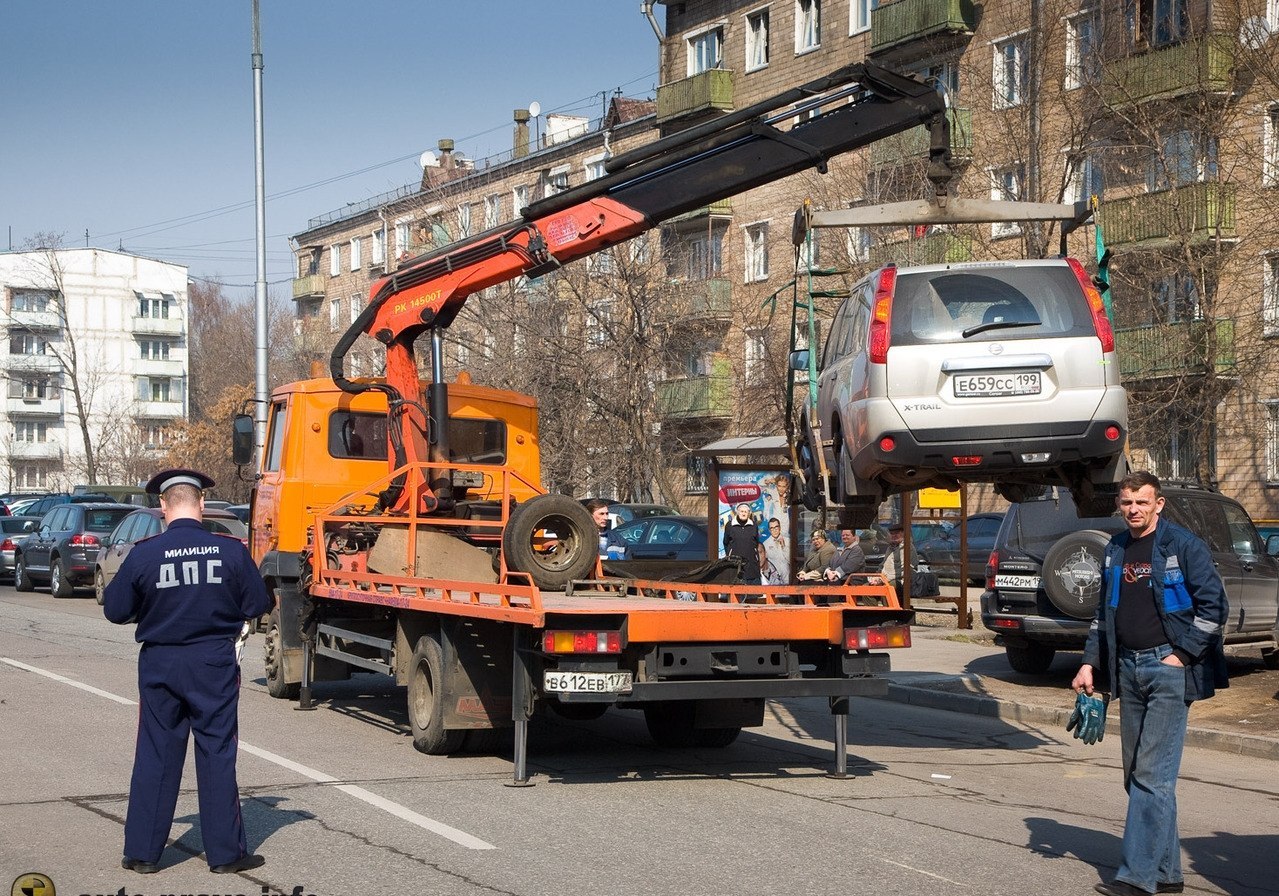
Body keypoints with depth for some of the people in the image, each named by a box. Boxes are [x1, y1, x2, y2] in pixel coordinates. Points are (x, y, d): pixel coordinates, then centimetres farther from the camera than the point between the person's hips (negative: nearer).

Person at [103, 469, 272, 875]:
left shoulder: (143, 554, -8)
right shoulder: (230, 550, -8)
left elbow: (116, 610, -2)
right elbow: (257, 605, -1)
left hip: (160, 663, 1)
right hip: (214, 662, -1)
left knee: (155, 755, 10)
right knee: (216, 754, 7)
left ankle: (142, 851, 14)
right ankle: (225, 852, 11)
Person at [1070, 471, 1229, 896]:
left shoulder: (1183, 545, -6)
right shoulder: (1115, 551, 14)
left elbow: (1213, 605, -7)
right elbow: (1103, 613, 22)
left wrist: (1181, 655, -11)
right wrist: (1089, 663, 14)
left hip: (1168, 667, -7)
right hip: (1128, 668, 7)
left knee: (1152, 774, -11)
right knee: (1137, 774, 9)